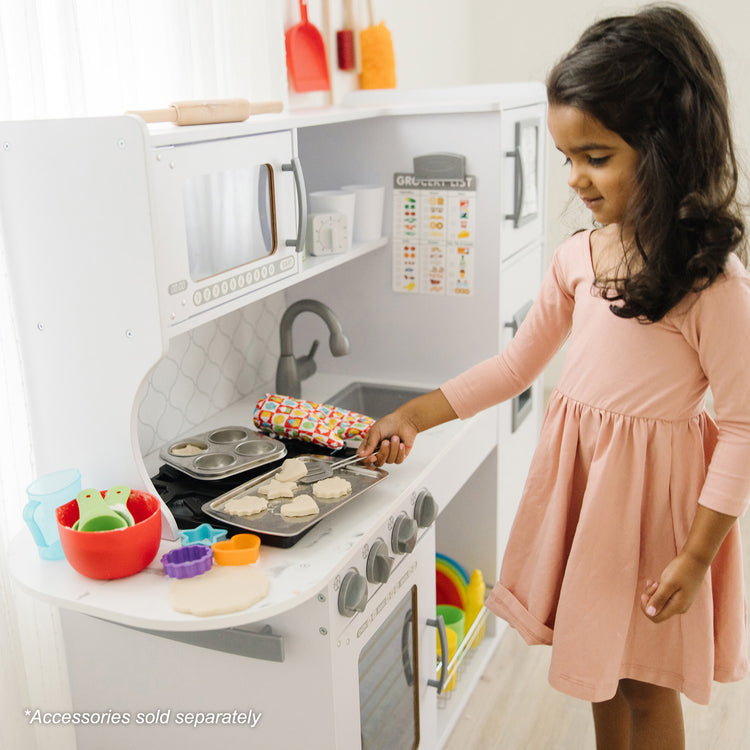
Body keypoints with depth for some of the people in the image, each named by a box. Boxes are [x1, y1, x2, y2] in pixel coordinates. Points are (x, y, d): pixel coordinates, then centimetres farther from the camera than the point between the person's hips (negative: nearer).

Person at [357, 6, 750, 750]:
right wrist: (412, 416, 3)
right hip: (576, 473, 6)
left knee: (647, 682, 13)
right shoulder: (578, 256, -1)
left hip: (651, 487, -6)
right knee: (599, 662, 22)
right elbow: (517, 363, 8)